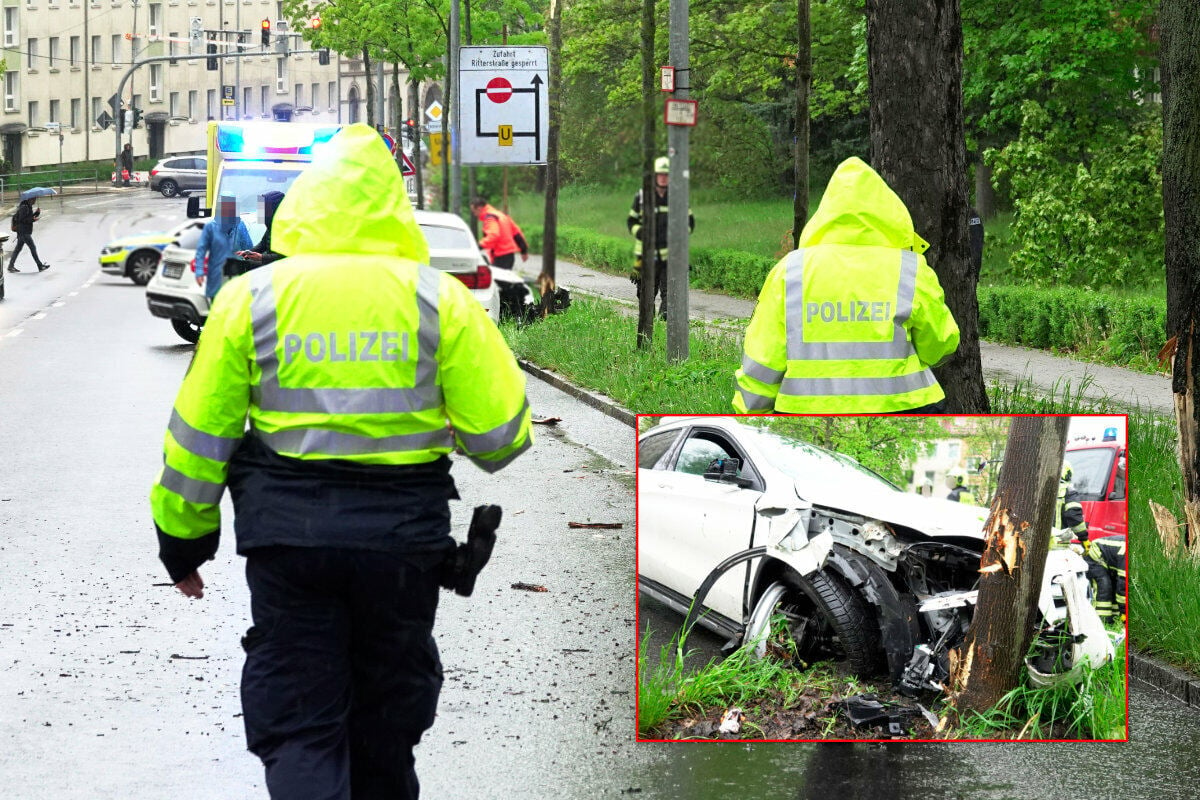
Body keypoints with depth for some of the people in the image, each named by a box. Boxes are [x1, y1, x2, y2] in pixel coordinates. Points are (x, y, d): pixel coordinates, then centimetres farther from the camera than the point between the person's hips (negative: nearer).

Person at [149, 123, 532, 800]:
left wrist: (184, 540, 13)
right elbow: (498, 431, -4)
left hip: (288, 534, -1)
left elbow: (199, 434, 1)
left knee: (297, 726, 3)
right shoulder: (437, 296, -3)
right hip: (405, 534, 1)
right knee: (386, 718, 20)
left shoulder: (252, 296, -2)